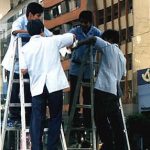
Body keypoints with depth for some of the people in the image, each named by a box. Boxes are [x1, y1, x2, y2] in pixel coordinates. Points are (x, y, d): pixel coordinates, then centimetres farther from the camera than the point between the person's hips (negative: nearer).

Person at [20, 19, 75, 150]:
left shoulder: (25, 48, 7)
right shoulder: (52, 41, 5)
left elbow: (24, 70, 1)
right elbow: (72, 36, 16)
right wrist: (69, 45, 36)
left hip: (37, 87, 2)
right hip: (54, 85, -1)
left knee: (37, 120, 3)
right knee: (55, 118, 7)